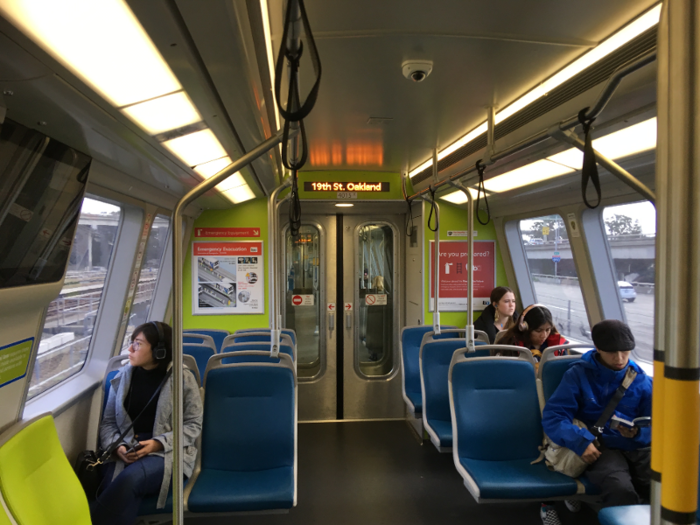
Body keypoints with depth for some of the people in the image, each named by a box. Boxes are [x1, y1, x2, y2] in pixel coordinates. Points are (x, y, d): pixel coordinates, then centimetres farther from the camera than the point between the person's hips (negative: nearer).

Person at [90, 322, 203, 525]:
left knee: (130, 478, -34)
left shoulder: (183, 378, -2)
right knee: (113, 489, -31)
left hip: (168, 452, -3)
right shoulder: (123, 376, 9)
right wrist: (117, 446, -8)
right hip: (125, 453, 3)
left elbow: (193, 425, -1)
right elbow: (108, 422, 13)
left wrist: (159, 443, -15)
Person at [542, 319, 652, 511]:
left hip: (638, 447, 4)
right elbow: (553, 416, -5)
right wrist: (581, 441, -21)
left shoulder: (642, 380, 13)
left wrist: (638, 432, -10)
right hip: (602, 448, -3)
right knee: (620, 490, -33)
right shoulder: (579, 374, 2)